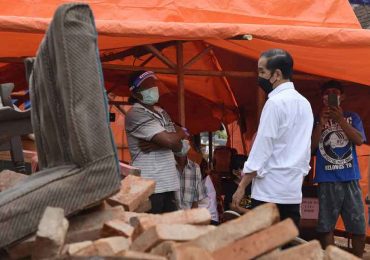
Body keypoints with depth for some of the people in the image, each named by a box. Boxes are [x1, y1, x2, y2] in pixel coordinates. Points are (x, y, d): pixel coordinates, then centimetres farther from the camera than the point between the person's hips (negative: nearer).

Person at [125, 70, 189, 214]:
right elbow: (169, 140, -19)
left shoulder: (161, 112, 17)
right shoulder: (136, 114, -10)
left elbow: (181, 146, 8)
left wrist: (157, 145, -10)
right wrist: (181, 133, 3)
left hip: (168, 184, 8)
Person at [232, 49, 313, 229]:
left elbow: (262, 148, -14)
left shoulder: (275, 103, -12)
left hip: (269, 193, -8)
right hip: (294, 191, 8)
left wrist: (242, 186, -9)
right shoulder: (304, 103, 13)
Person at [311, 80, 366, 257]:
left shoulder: (352, 118, 11)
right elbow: (311, 147, 0)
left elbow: (359, 140, -5)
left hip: (350, 179, 1)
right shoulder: (317, 120, 9)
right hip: (327, 180, 0)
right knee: (326, 226, 0)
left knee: (359, 227, 2)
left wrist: (340, 120, -15)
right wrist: (321, 123, -11)